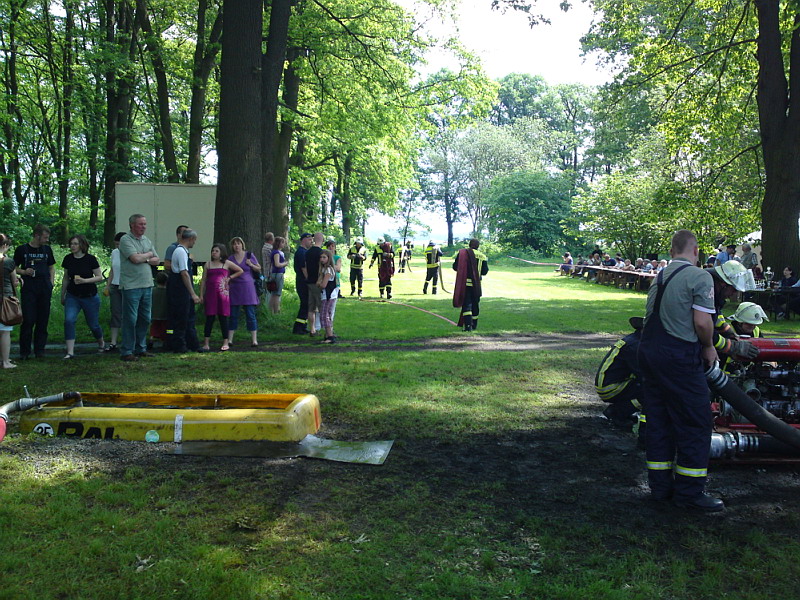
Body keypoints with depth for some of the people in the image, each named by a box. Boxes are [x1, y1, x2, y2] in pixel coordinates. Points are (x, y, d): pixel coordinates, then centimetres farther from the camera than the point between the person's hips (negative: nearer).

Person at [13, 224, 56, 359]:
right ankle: (24, 352, 2)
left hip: (44, 289, 3)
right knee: (28, 320, -6)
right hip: (28, 289, -3)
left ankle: (39, 350, 13)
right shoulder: (21, 249, 1)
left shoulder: (47, 249, 11)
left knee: (43, 320, 5)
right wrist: (24, 272, -13)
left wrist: (52, 281, 7)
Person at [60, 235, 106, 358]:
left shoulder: (90, 259, -10)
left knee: (93, 324, 8)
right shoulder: (68, 259, 1)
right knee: (69, 320, -17)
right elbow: (66, 278, 12)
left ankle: (101, 343, 39)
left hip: (90, 297, -2)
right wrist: (62, 295, 16)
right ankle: (70, 352, -14)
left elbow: (100, 277, -8)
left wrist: (85, 280, -23)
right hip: (72, 296, 2)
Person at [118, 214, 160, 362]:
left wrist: (144, 259, -7)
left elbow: (157, 260, 12)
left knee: (145, 319, 11)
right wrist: (149, 254, -1)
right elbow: (135, 258, -19)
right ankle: (126, 352, 1)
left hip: (147, 285, 7)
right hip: (131, 286, -7)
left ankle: (140, 349, 21)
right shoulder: (126, 240, -7)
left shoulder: (147, 240, 16)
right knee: (130, 320, -5)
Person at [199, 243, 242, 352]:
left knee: (223, 317, 2)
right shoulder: (208, 264, 10)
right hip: (210, 294, 2)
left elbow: (240, 271, 13)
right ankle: (206, 344, 1)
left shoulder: (226, 263, 5)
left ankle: (225, 343, 9)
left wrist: (230, 277, 4)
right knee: (209, 318, 0)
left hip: (223, 293, -2)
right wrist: (201, 295, 3)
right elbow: (203, 280, 9)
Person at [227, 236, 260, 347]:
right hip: (235, 288, 2)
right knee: (233, 315, 3)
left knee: (250, 314, -3)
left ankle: (254, 339, 0)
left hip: (248, 287, -2)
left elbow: (259, 269, 9)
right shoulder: (230, 258, 7)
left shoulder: (249, 255, 3)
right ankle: (229, 339, 8)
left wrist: (251, 265, -9)